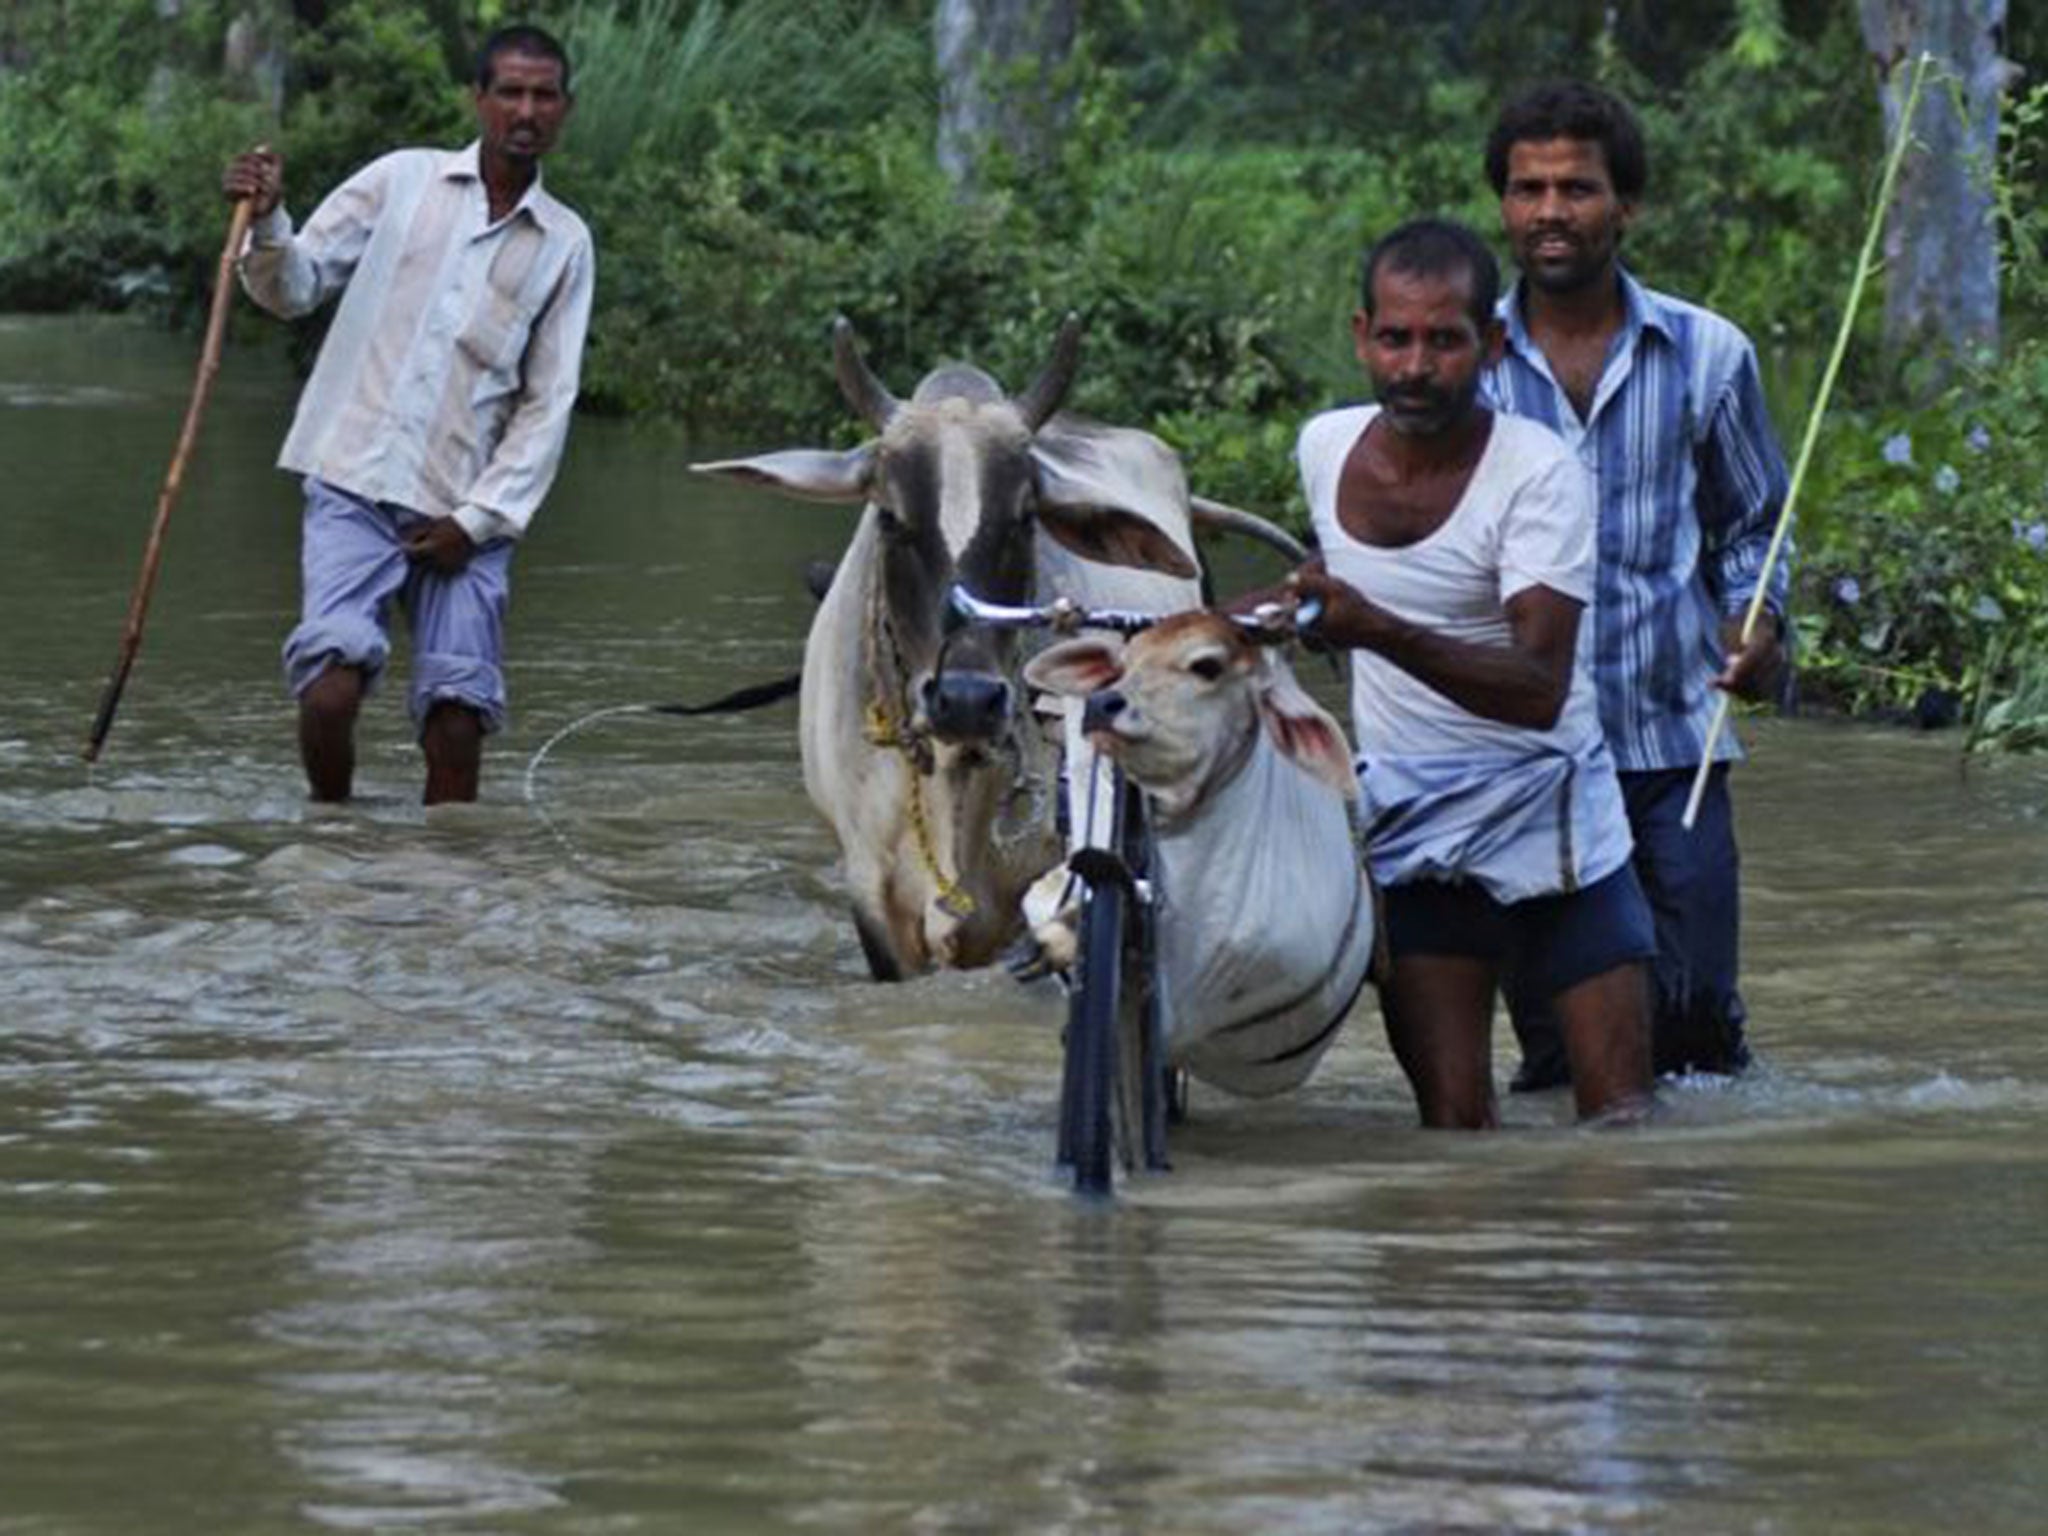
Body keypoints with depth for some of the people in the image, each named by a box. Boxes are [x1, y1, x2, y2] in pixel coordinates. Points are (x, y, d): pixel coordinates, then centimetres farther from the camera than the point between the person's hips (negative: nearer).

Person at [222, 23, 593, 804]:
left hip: (465, 511, 2)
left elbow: (549, 403, 7)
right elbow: (295, 288, 8)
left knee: (457, 714, -7)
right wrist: (265, 225, -14)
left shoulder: (565, 243, 9)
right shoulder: (403, 181, 5)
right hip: (354, 484, -2)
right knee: (332, 682, -19)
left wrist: (478, 517, -3)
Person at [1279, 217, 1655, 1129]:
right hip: (1409, 829, 4)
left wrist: (1381, 632, -40)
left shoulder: (1538, 473, -17)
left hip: (1548, 817, -4)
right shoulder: (1326, 447, 1)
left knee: (1618, 1112, -6)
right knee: (1453, 1122, -5)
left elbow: (1540, 687, -29)